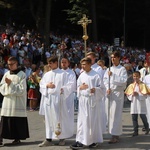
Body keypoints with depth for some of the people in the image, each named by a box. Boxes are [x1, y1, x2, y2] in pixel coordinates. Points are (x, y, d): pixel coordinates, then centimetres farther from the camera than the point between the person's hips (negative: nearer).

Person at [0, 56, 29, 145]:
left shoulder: (22, 74, -3)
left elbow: (22, 90, -9)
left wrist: (11, 84, -13)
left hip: (18, 102, -4)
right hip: (7, 101, 4)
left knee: (17, 121, 0)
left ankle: (17, 138, 10)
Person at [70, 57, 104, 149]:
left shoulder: (96, 75, -4)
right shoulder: (81, 76, 10)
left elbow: (101, 87, -4)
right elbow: (78, 88, 14)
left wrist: (95, 90, -23)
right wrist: (80, 87, -8)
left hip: (93, 100, -4)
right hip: (83, 100, 4)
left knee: (93, 120, 2)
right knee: (82, 120, 1)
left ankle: (94, 140, 14)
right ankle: (81, 141, 2)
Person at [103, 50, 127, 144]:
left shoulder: (122, 69, -2)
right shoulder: (109, 69, 14)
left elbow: (124, 80, -14)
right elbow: (105, 80, 7)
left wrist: (113, 75, -19)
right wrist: (107, 88, -9)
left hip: (118, 93, -5)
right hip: (109, 93, 6)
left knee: (116, 114, -8)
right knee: (110, 114, 6)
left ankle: (115, 136, -5)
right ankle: (115, 134, 15)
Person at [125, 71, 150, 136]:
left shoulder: (143, 85, -3)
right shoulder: (131, 85, 7)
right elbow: (128, 95, 7)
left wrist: (138, 94, -18)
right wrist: (132, 94, -12)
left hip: (141, 104, -3)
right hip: (133, 104, 3)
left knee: (143, 116, 1)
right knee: (134, 117, 2)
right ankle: (136, 131, 10)